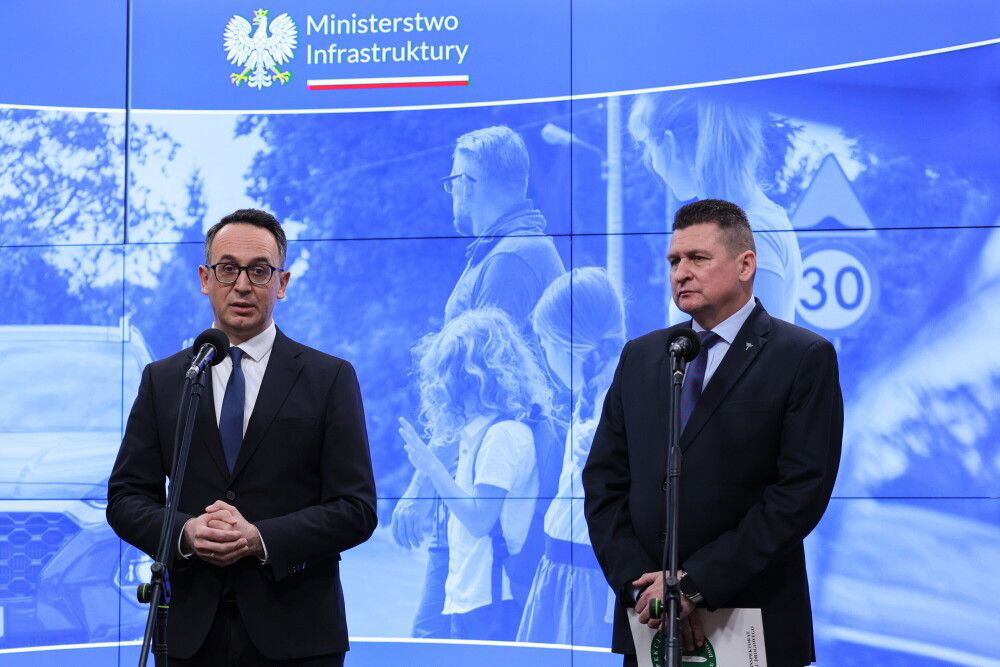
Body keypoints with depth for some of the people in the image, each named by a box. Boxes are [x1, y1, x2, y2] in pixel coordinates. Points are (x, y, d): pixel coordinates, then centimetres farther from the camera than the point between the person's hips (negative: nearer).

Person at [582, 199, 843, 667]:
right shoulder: (639, 357, 11)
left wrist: (696, 582, -16)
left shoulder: (805, 358, -4)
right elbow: (604, 482, 8)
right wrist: (640, 581, -7)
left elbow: (803, 491, -12)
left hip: (756, 625, -4)